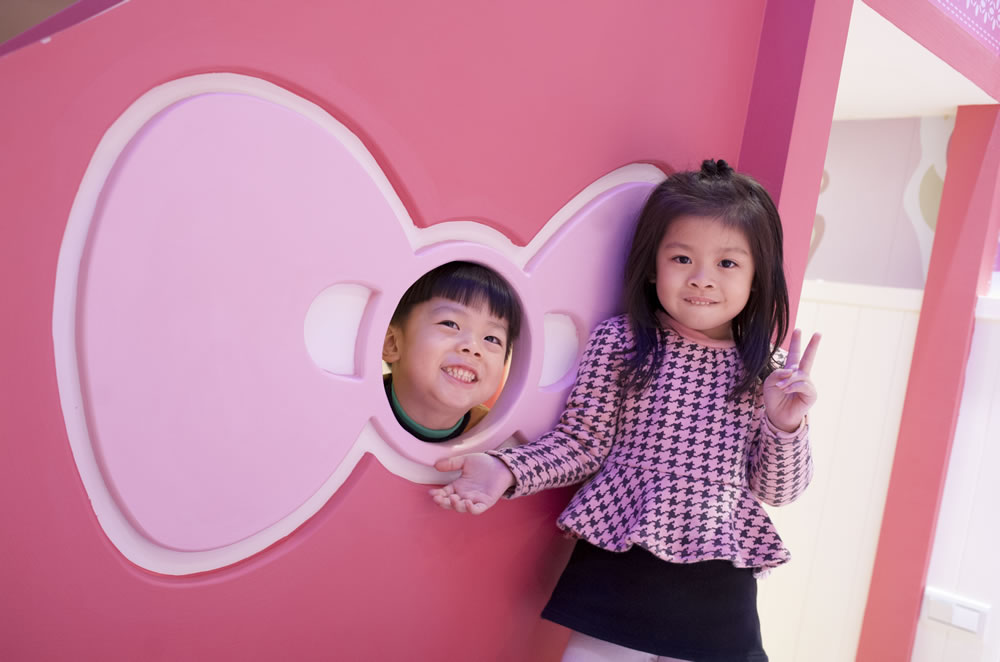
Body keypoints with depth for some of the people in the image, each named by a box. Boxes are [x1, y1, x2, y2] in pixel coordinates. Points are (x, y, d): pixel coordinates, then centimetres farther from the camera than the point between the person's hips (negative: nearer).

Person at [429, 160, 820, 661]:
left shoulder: (765, 371, 1)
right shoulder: (619, 342, -5)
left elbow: (776, 490, 4)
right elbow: (581, 443, -4)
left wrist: (785, 425, -14)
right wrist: (507, 469, -18)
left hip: (719, 585, 2)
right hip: (618, 565, -1)